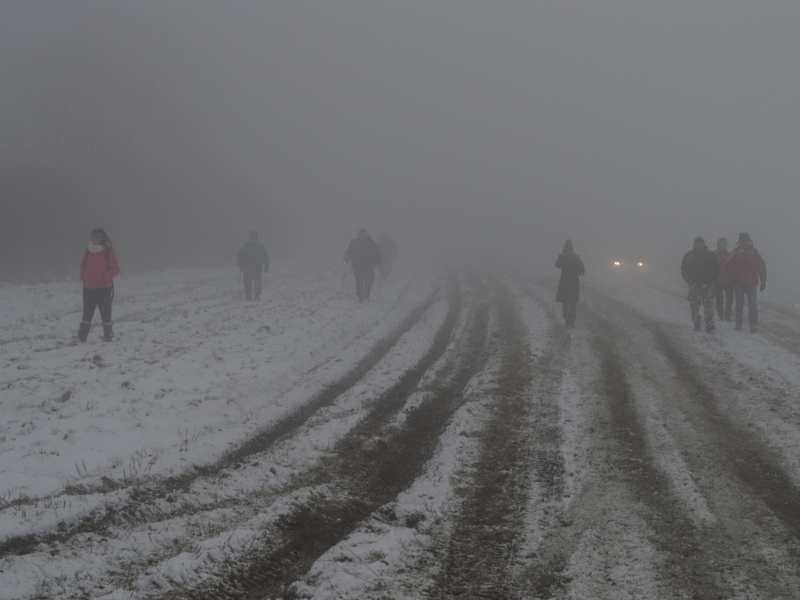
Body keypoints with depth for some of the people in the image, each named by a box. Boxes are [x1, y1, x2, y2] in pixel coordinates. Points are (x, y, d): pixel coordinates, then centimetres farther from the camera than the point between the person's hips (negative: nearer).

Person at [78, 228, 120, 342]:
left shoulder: (108, 252, -4)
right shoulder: (88, 251, 10)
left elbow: (115, 269, -7)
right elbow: (83, 266, 24)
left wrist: (105, 277, -21)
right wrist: (83, 276, 8)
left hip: (104, 288, -4)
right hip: (88, 288, 4)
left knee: (105, 312, 3)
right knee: (87, 312, 2)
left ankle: (107, 336, 11)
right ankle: (82, 336, -1)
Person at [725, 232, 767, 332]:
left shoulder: (755, 253, 5)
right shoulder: (735, 253, 3)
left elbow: (762, 266, 8)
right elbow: (728, 266, 2)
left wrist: (763, 281, 6)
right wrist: (732, 277, -11)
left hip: (751, 283, 0)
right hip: (739, 283, 0)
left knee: (753, 304, -9)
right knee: (739, 304, 6)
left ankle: (753, 324, -13)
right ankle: (738, 323, 15)